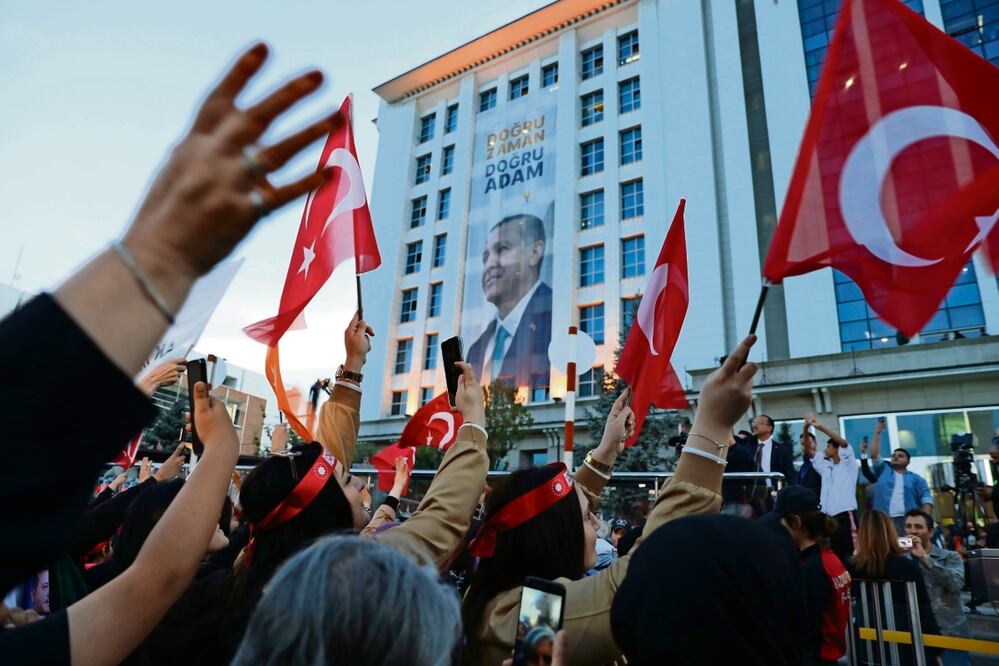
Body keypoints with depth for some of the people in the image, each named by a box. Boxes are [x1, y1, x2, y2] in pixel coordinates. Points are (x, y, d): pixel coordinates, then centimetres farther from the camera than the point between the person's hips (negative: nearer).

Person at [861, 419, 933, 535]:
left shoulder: (916, 479, 16)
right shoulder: (883, 471, 21)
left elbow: (926, 498, 5)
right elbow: (874, 455, 12)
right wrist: (877, 433, 12)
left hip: (908, 520, -1)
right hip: (884, 520, 1)